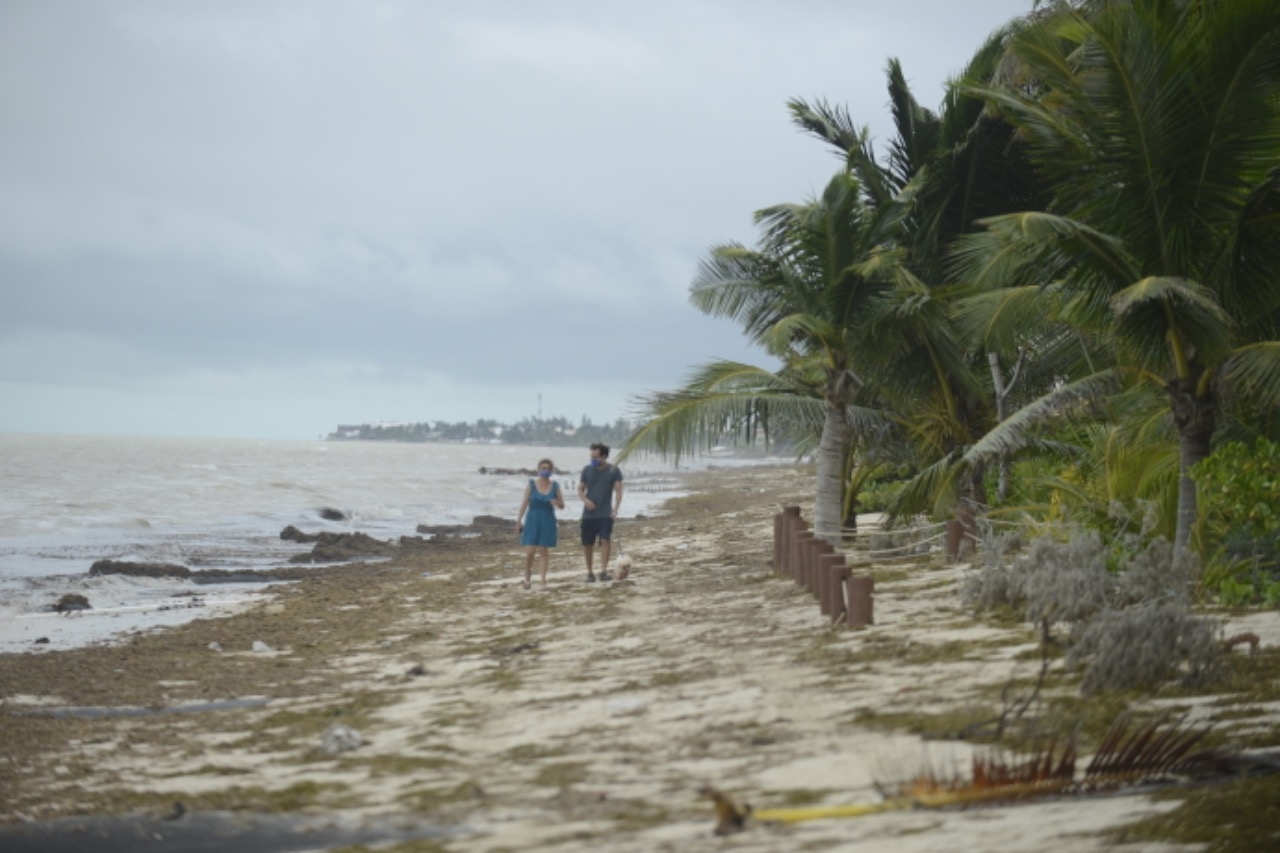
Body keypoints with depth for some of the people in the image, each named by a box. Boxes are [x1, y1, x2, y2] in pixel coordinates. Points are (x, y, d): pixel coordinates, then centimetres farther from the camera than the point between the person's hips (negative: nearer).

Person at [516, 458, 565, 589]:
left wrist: (557, 503, -16)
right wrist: (519, 520, -1)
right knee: (529, 551, -7)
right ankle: (527, 576, 14)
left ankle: (543, 579, 8)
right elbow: (525, 503, 1)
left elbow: (562, 506, 7)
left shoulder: (555, 486, 2)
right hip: (533, 520, -1)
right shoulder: (531, 484, -2)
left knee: (543, 550, 1)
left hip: (548, 521, 1)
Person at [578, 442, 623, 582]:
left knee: (605, 540, -16)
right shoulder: (587, 470, 5)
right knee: (587, 544, 6)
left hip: (605, 514, -3)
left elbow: (618, 490, -5)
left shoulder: (614, 471, -2)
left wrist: (615, 508, -19)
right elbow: (580, 488, 11)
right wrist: (585, 499, -10)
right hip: (589, 514, 3)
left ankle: (604, 571, -17)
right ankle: (590, 572, 20)